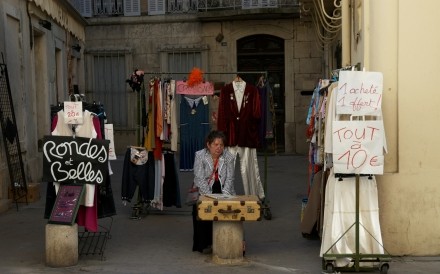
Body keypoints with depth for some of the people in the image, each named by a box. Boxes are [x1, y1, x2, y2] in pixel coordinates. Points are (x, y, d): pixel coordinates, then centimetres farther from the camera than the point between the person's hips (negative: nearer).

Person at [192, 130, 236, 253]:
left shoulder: (228, 157, -3)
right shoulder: (200, 155, -9)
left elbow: (229, 179, -6)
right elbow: (200, 178, -15)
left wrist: (223, 196, -21)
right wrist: (210, 196, -25)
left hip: (223, 190, 2)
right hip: (204, 190, -1)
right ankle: (205, 244, -10)